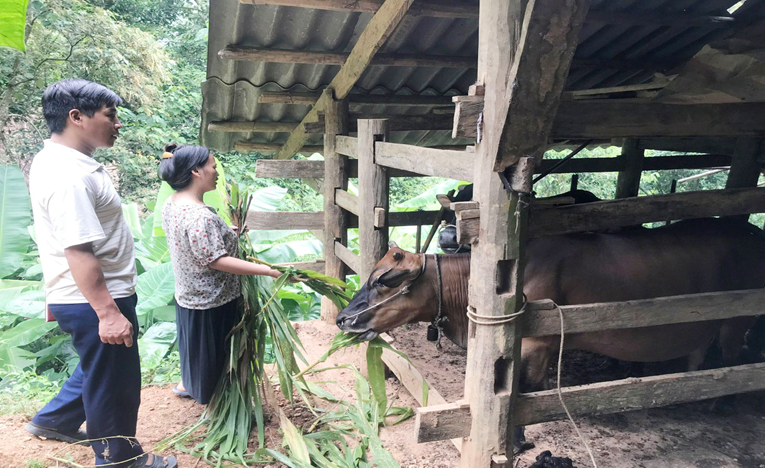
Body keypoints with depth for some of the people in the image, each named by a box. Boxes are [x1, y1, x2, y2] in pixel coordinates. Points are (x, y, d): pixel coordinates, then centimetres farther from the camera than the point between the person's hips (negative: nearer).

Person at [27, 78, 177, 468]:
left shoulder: (53, 160, 9)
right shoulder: (69, 176, -25)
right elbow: (79, 252, -30)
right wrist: (108, 313, -28)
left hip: (77, 296, 10)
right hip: (93, 302, -10)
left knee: (99, 368, 29)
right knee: (114, 382, 8)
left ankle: (54, 420, 42)